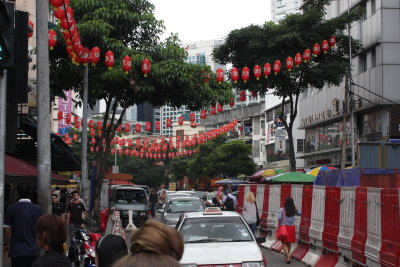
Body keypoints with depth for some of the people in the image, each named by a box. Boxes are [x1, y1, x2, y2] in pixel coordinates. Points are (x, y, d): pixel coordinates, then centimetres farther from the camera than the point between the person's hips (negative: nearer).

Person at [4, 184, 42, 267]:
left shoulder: (11, 208, -6)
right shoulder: (38, 209, -2)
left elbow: (7, 230, -4)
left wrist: (5, 242, 13)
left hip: (17, 251, -1)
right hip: (34, 250, 2)